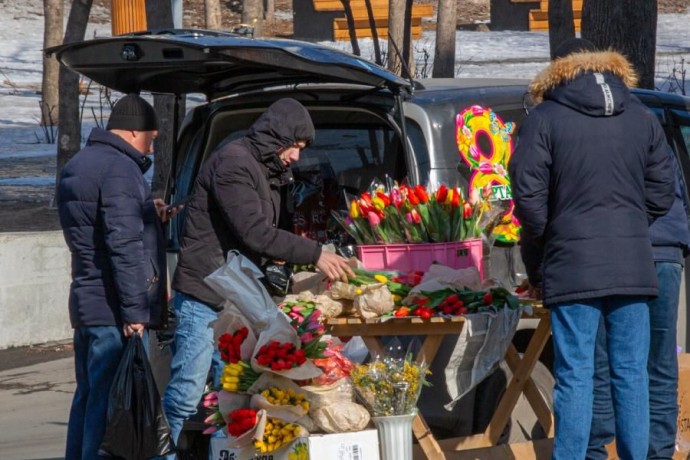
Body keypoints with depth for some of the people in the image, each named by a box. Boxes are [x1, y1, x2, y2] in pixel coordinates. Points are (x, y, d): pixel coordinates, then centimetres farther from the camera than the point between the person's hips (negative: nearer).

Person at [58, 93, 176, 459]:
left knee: (87, 397, 15)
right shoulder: (119, 169, -15)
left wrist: (145, 212, 22)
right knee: (111, 401, -9)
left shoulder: (77, 165, 16)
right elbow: (124, 246, -20)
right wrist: (134, 311, -20)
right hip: (115, 310, -10)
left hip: (85, 302, 10)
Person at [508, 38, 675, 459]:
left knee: (575, 377, -2)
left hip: (573, 266, -3)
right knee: (632, 375, 6)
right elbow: (661, 194, 10)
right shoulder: (643, 119, 10)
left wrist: (535, 265, 7)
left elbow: (529, 197, -4)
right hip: (633, 265, 3)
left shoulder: (544, 119, 0)